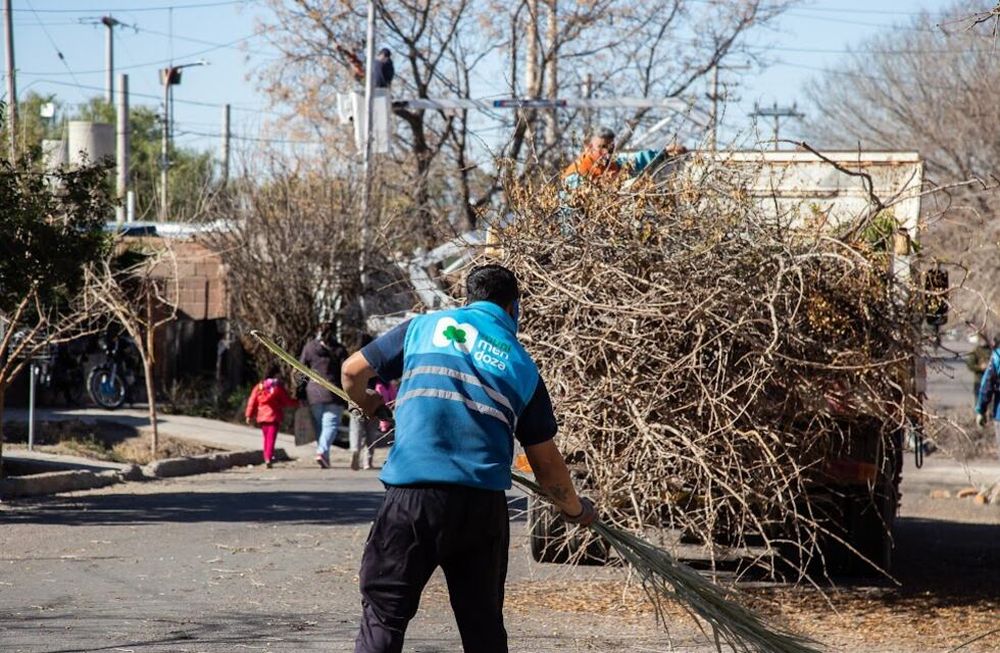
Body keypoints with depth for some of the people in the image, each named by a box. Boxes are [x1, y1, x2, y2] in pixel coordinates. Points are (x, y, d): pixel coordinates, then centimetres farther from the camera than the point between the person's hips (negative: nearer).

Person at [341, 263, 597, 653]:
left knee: (384, 614, 0)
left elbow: (353, 371, 16)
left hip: (414, 493, -2)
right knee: (483, 621, 15)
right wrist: (576, 510, 34)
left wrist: (365, 403, 39)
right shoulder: (521, 364, 14)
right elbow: (546, 463, 17)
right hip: (485, 504, 2)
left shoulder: (425, 326, 11)